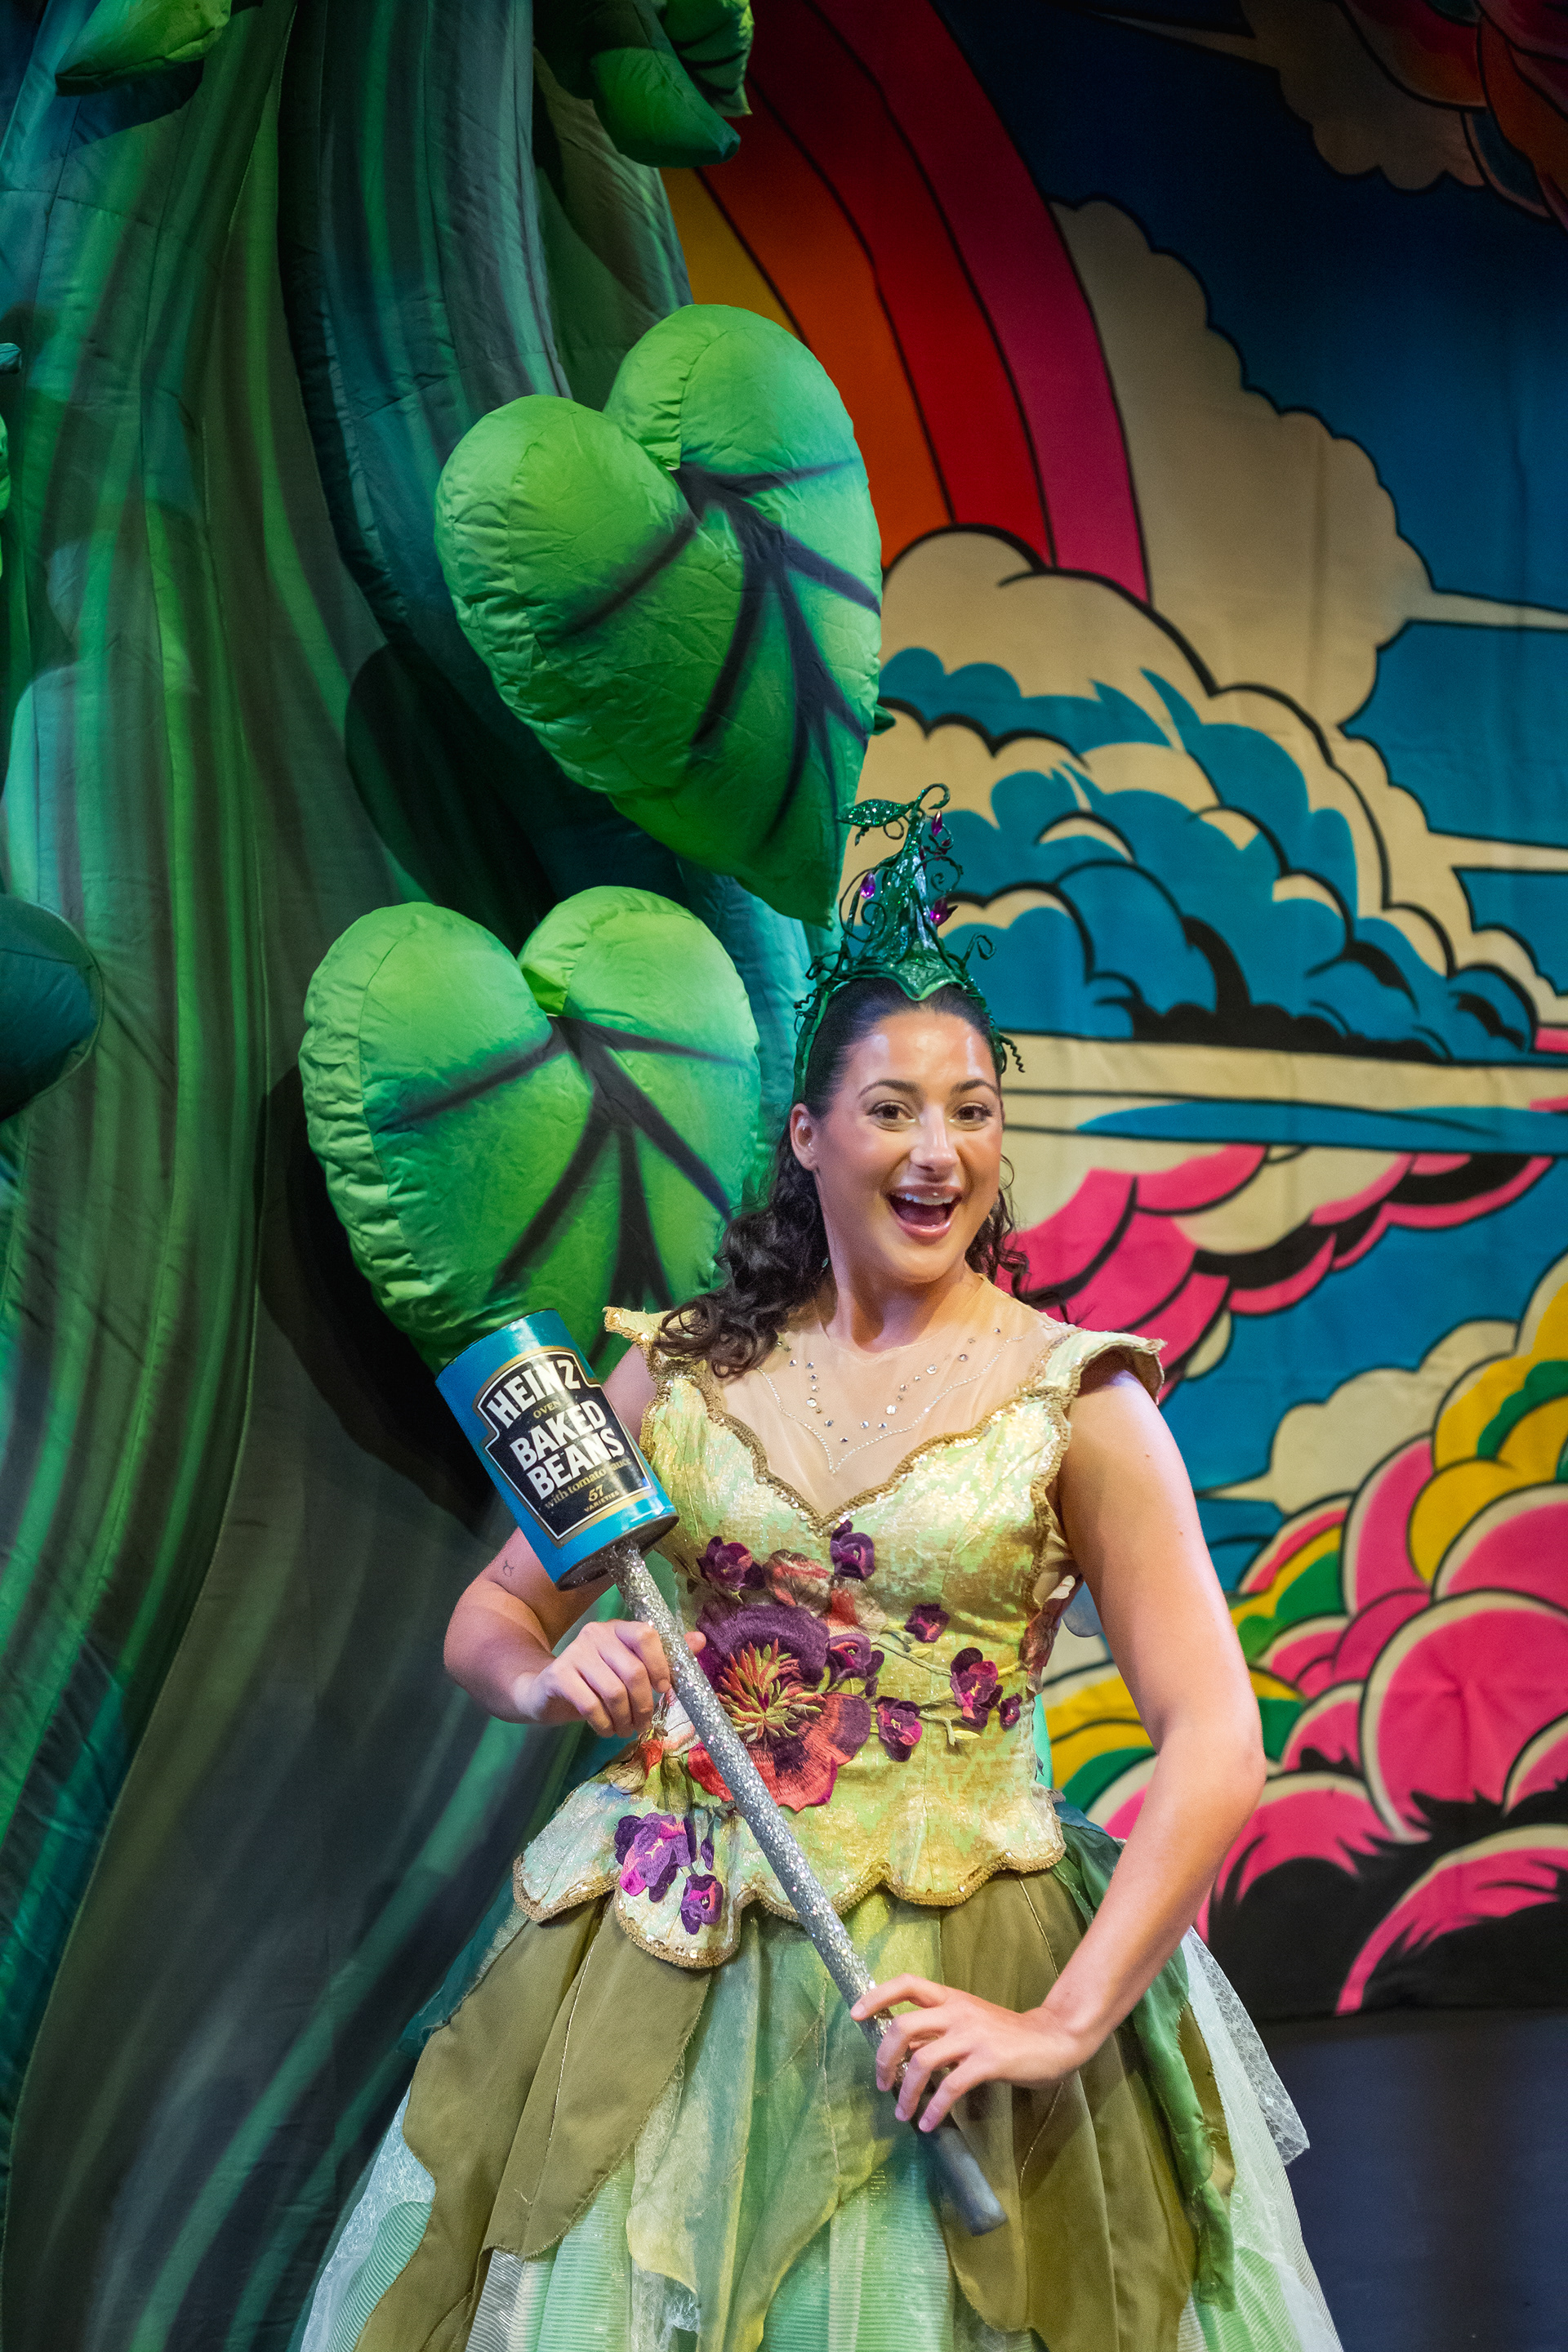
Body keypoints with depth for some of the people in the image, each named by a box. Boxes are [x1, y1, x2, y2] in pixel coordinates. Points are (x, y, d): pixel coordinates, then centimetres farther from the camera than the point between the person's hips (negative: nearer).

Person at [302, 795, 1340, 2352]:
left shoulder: (1073, 1401, -7)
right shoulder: (685, 1368, 3)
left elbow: (1214, 1741, -10)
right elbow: (489, 1618, 12)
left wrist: (1066, 2023, -16)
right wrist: (551, 1679, -11)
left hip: (952, 1981, -2)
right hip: (666, 1964, 3)